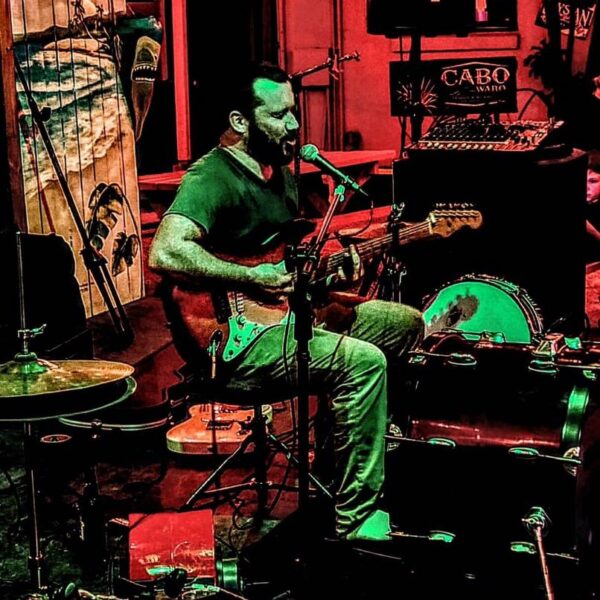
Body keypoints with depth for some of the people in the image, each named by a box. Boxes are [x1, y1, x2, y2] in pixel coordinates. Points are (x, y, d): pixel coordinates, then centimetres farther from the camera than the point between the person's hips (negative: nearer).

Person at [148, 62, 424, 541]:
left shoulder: (280, 172, 14)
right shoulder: (211, 179, -18)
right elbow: (166, 253, -35)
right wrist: (252, 279, -27)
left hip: (287, 313, 10)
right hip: (236, 344, -10)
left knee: (406, 323, 16)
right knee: (363, 361, -29)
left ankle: (373, 435, 28)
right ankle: (357, 526, -21)